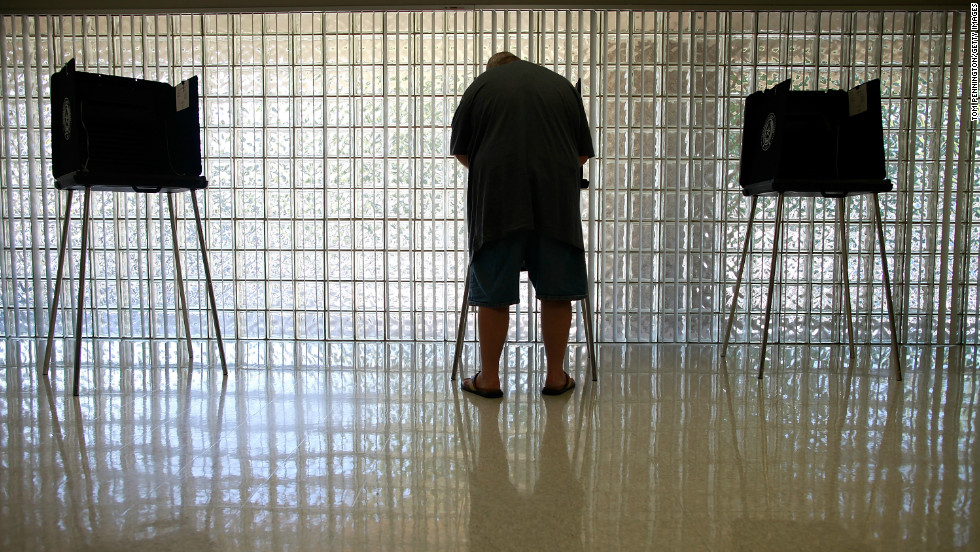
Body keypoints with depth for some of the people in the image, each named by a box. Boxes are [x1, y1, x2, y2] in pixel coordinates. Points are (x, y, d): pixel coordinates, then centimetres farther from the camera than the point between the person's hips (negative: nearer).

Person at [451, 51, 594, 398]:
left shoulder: (481, 85, 12)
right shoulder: (561, 84, 19)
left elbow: (460, 151, 15)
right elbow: (582, 154, 18)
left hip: (498, 197, -1)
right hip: (556, 198, 2)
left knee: (493, 292, 5)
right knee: (557, 290, 9)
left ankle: (488, 378, 13)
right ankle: (556, 376, 16)